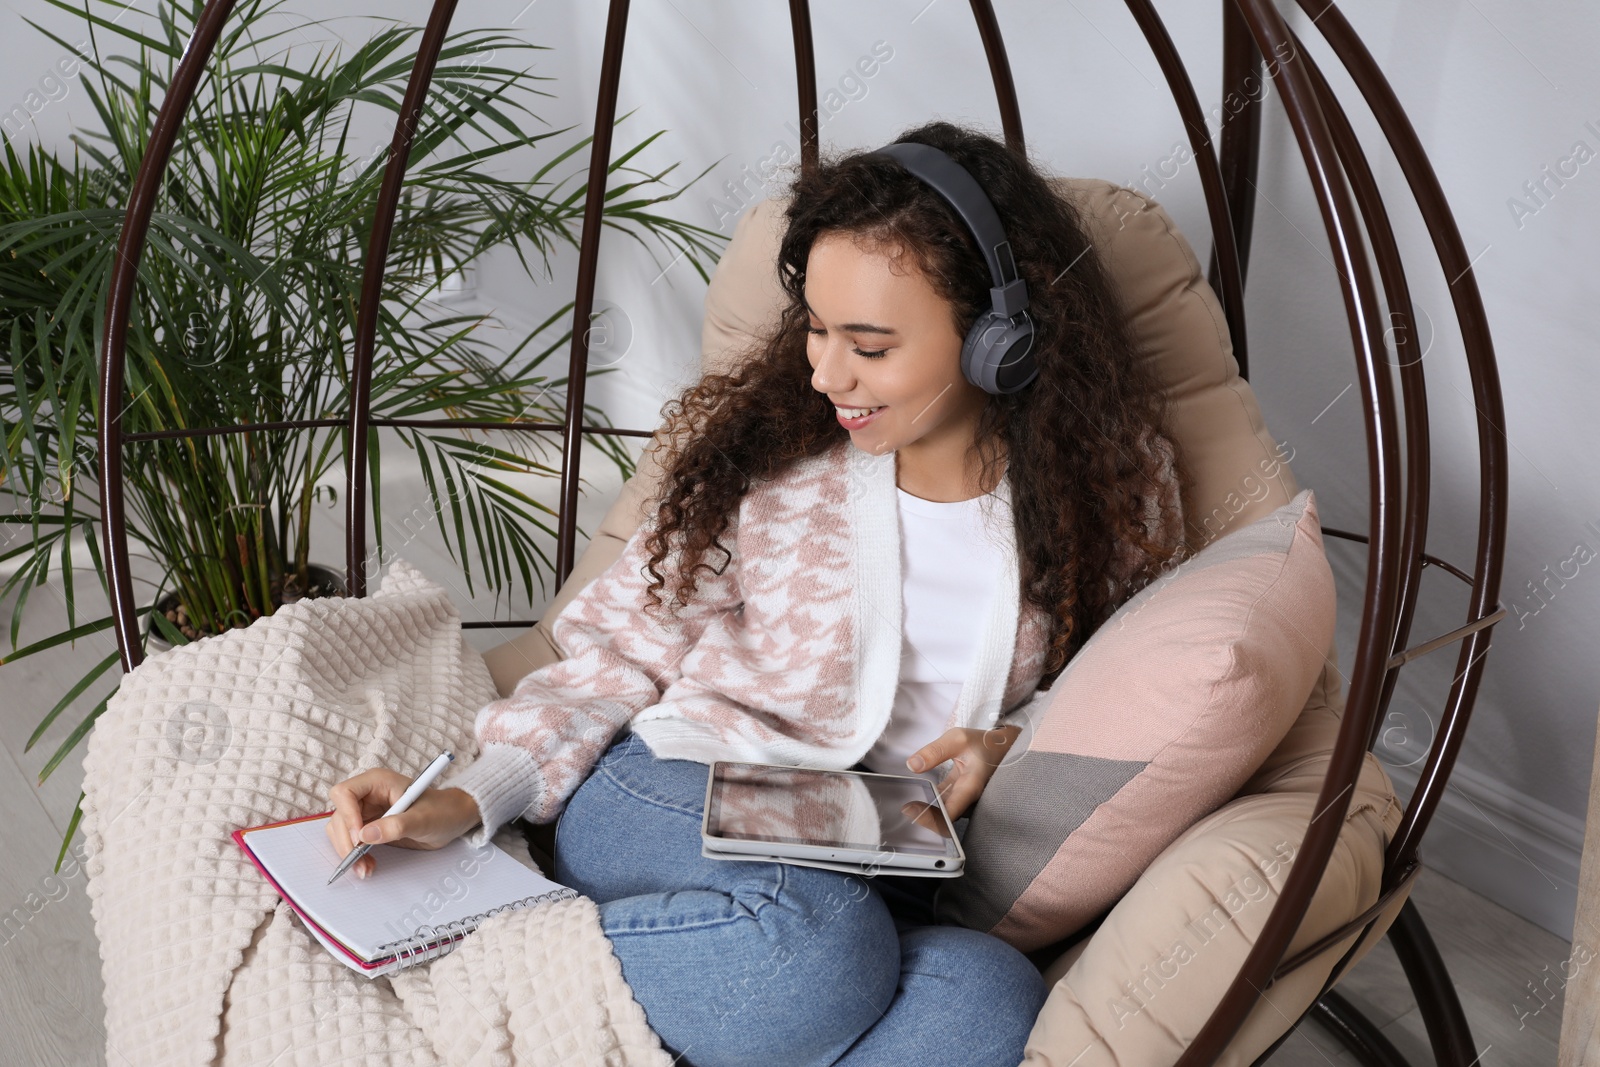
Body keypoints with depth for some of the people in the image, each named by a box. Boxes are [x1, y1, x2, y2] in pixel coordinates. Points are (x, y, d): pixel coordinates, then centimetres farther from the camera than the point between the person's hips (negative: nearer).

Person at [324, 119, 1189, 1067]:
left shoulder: (1112, 478, 1)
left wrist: (1011, 741, -6)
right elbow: (624, 650, 4)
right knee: (804, 944, -39)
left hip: (881, 872, 3)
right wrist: (468, 799, -10)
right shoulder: (769, 442, -1)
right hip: (670, 801, -2)